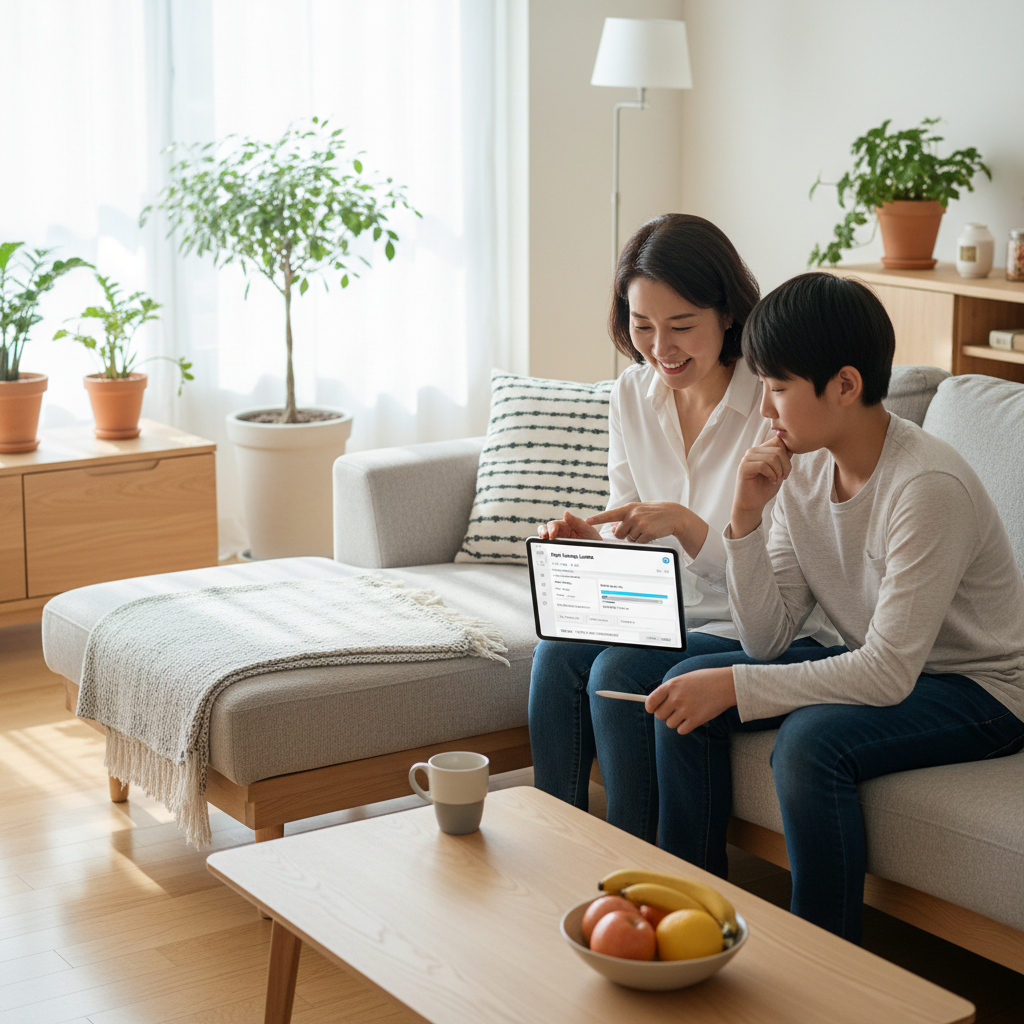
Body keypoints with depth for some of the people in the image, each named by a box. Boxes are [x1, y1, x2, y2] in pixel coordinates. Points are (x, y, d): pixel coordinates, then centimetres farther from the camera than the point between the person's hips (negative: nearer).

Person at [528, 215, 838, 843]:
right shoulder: (632, 396, 2)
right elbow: (630, 535, 10)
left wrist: (686, 526, -32)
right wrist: (588, 539, -13)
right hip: (670, 615, 6)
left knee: (619, 671, -27)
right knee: (557, 654, -21)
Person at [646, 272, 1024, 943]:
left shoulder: (929, 486, -28)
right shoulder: (802, 468, -4)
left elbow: (888, 674, -30)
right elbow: (766, 641, -5)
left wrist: (735, 686, -28)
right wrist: (747, 519, -18)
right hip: (875, 665, 8)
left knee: (811, 740, -32)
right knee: (687, 690, -4)